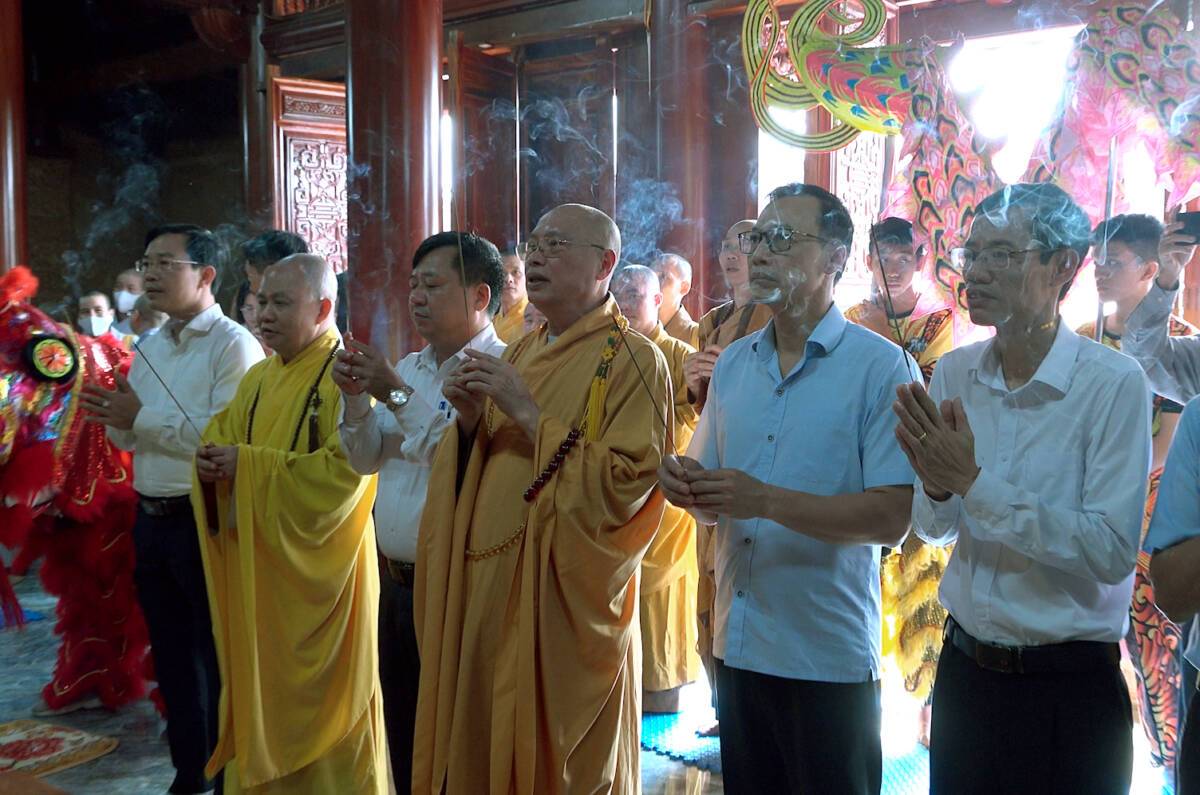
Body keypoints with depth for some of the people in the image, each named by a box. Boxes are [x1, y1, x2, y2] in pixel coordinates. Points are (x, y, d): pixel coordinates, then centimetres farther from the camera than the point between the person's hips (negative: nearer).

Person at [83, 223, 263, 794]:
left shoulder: (233, 345, -12)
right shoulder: (149, 349, 13)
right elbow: (127, 438, 16)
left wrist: (142, 416, -17)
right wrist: (116, 417, -7)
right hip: (151, 519, 8)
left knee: (217, 657, 4)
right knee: (171, 655, 17)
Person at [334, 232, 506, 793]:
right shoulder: (409, 368, 12)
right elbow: (366, 460, 15)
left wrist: (399, 395, -19)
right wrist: (355, 397, -3)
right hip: (396, 582, 8)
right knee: (404, 744, 19)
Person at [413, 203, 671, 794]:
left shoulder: (632, 361, -9)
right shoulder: (520, 354, 13)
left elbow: (628, 485, -20)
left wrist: (530, 416, -19)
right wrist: (470, 420, -4)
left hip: (563, 600, -7)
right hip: (484, 589, 7)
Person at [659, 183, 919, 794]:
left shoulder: (882, 367, -9)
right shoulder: (733, 363, 10)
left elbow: (892, 517, -16)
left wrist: (768, 501, -24)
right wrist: (689, 487, -8)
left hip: (830, 657, -5)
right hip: (737, 645, 6)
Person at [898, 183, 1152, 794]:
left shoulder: (1114, 384, -15)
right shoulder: (953, 374, 0)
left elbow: (1113, 552, -22)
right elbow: (934, 530, 6)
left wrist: (974, 482, -24)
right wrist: (937, 486, -16)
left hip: (1069, 683, -5)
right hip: (964, 669, 5)